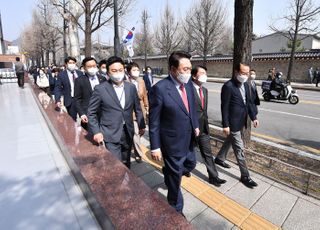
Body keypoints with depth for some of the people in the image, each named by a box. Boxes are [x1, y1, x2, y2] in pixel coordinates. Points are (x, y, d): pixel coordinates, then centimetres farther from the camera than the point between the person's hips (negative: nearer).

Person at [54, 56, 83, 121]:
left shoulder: (80, 73, 6)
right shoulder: (61, 74, -1)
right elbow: (58, 88, -3)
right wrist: (58, 100, -16)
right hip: (70, 100, -2)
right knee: (72, 119, 3)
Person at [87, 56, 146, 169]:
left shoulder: (131, 87, 2)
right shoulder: (100, 89, -9)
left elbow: (137, 108, 11)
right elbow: (91, 112, -3)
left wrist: (141, 125, 10)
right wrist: (96, 132, -10)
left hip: (128, 133, 4)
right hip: (110, 135, -4)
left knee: (126, 164, 18)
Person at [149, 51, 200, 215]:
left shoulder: (188, 84, -1)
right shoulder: (160, 88, -23)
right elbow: (154, 121, -18)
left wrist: (195, 125, 9)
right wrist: (155, 147, -15)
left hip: (188, 140, 7)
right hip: (173, 143, -6)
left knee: (190, 165, 27)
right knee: (175, 178, 14)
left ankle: (169, 172, 56)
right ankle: (176, 208, 41)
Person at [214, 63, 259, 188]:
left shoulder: (245, 85, 6)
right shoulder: (228, 86, -19)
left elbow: (249, 102, 14)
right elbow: (224, 107, -19)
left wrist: (254, 117, 6)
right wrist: (225, 125, -18)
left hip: (241, 122, 8)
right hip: (233, 123, -8)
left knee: (229, 141, 24)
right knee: (239, 149, 0)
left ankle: (219, 158, 45)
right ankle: (245, 176, 14)